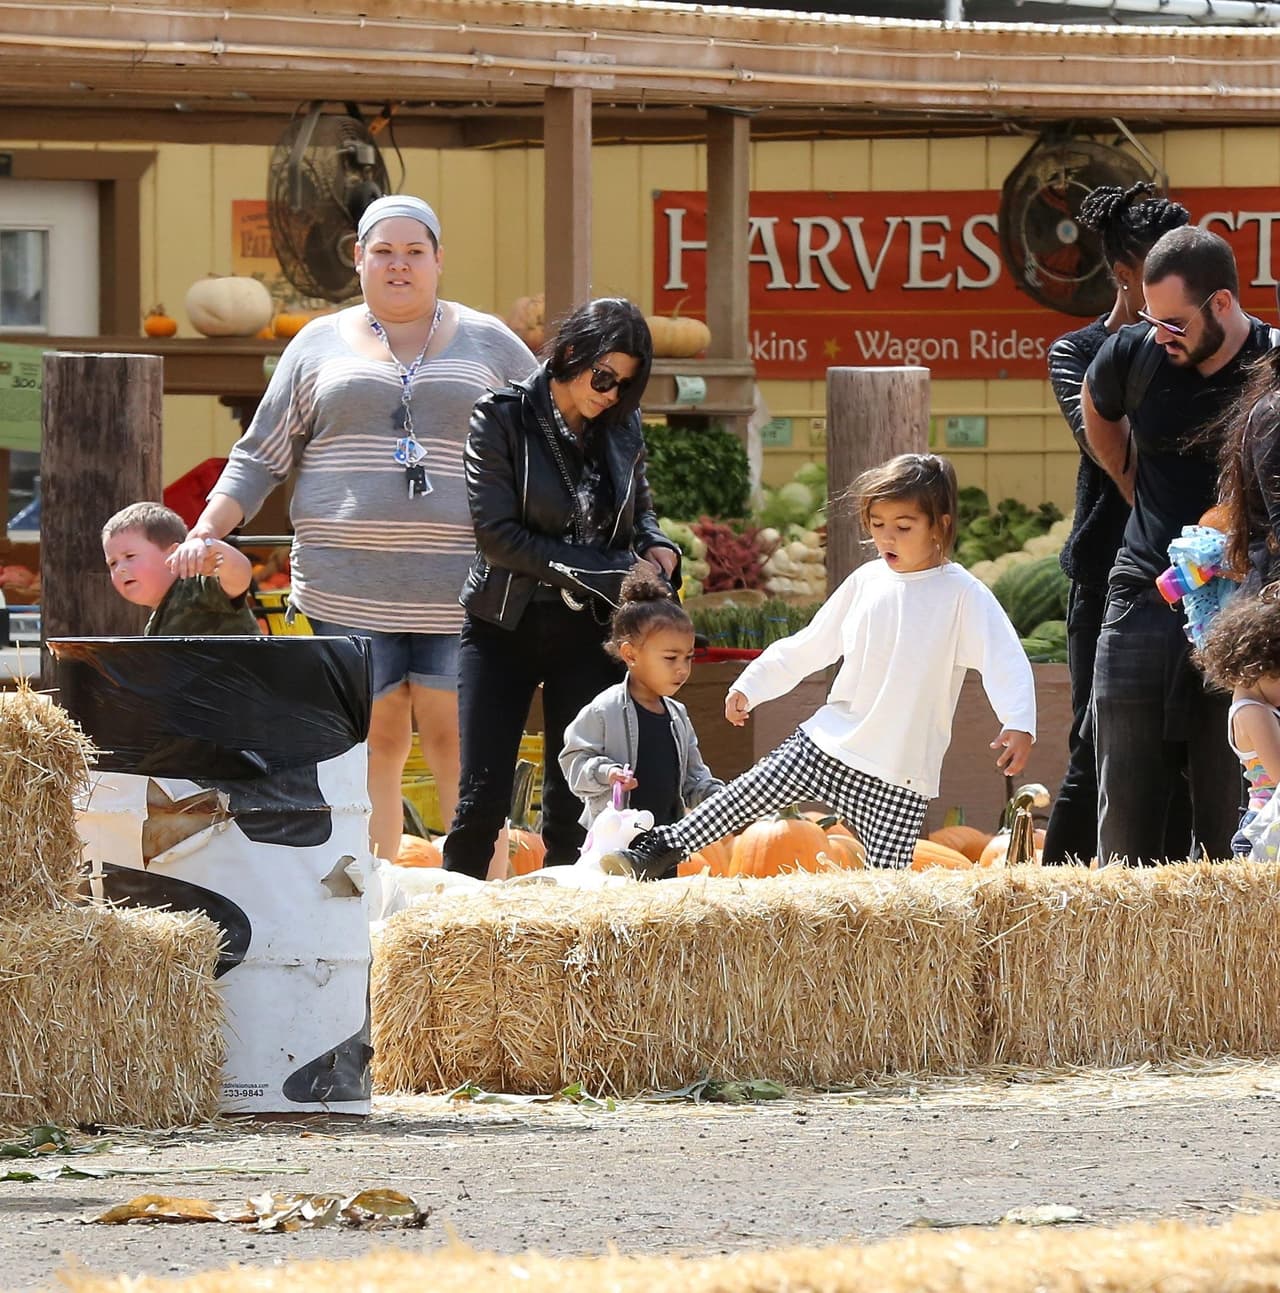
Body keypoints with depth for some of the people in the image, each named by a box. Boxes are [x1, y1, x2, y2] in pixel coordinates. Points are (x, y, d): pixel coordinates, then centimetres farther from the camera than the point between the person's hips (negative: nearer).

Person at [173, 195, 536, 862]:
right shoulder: (320, 346, 13)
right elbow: (260, 458, 14)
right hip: (349, 583, 1)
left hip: (458, 586, -1)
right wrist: (204, 533, 2)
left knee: (457, 742, -6)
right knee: (374, 744, 0)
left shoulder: (489, 345, 12)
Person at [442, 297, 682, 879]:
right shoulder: (501, 418, -8)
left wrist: (657, 549, -4)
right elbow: (496, 533, -14)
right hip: (505, 628, -4)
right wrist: (608, 568, -16)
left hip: (588, 633, 4)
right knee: (482, 798, -7)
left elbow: (640, 511, 21)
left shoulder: (622, 427, 6)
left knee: (573, 805, 4)